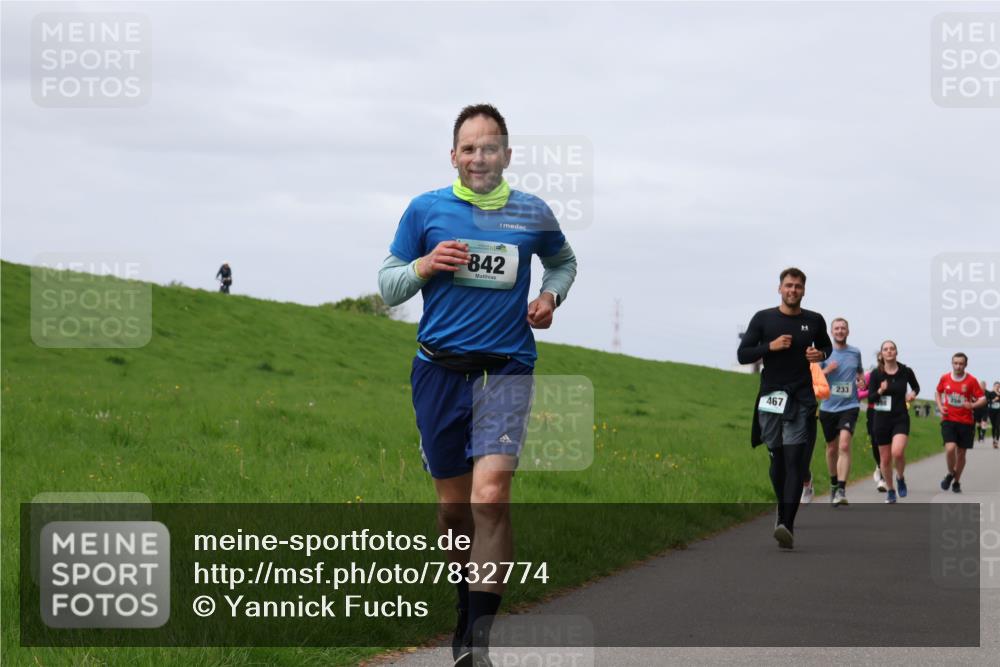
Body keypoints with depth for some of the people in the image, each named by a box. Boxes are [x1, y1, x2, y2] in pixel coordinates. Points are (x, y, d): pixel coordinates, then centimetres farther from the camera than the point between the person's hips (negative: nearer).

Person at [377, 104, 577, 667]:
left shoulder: (533, 214, 5)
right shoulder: (426, 210, 4)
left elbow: (564, 261, 26)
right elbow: (388, 285, 9)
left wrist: (551, 295, 6)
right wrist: (426, 266, -10)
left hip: (505, 369, -2)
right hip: (440, 368, 2)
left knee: (490, 496, -19)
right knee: (453, 503, 9)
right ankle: (468, 606, 31)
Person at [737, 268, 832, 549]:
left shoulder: (814, 321, 7)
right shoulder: (763, 319, 3)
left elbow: (826, 347, 25)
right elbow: (742, 354, 1)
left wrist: (821, 354, 1)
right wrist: (770, 346, -14)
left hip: (801, 400, -1)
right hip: (771, 397, 1)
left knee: (795, 460, -12)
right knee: (777, 460, 8)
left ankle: (786, 525, -21)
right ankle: (783, 509, 32)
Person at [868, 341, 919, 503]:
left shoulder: (906, 372, -1)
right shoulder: (876, 374, -3)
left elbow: (916, 387, 17)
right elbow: (870, 397, -2)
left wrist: (913, 394, -5)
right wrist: (880, 391, -21)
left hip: (901, 418, -1)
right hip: (882, 418, 1)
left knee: (898, 452, -23)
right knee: (885, 459, 6)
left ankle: (900, 478, 7)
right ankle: (890, 491, 26)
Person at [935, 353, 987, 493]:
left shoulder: (971, 381, -6)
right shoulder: (945, 378, 1)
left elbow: (983, 399, -3)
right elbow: (938, 392, 19)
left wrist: (973, 405, -23)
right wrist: (940, 406, 2)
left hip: (965, 422, 0)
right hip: (948, 420, 0)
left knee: (961, 453, 7)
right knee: (950, 448, -20)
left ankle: (956, 482, 26)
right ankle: (950, 473, 8)